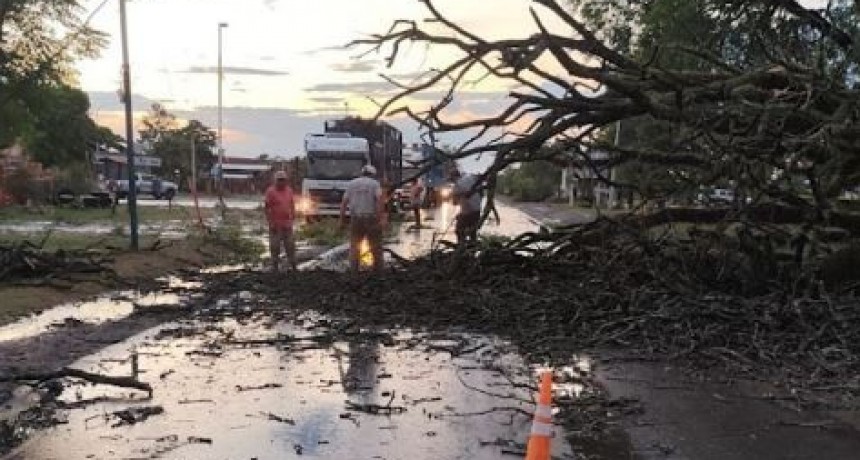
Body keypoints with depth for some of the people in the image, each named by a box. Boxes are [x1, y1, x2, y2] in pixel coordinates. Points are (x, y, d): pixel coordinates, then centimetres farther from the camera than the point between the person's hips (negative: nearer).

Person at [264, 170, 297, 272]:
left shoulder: (289, 190, 7)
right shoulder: (270, 191, -8)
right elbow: (267, 208, -9)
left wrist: (293, 218, 8)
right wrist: (270, 222, -14)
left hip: (287, 224, 5)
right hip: (275, 224, -5)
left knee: (290, 245, 11)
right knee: (275, 247, 1)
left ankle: (293, 266, 21)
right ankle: (275, 267, 10)